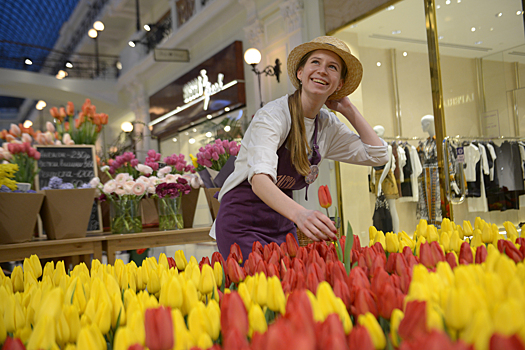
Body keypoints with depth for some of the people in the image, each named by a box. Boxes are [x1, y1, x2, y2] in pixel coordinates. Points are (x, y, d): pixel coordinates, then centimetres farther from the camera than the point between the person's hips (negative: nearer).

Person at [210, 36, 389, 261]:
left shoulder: (328, 126, 2)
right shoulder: (271, 116, -18)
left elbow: (377, 155, 4)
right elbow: (259, 179, -34)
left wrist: (348, 110, -2)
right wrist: (300, 214, -51)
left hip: (282, 226, 6)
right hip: (243, 225, -6)